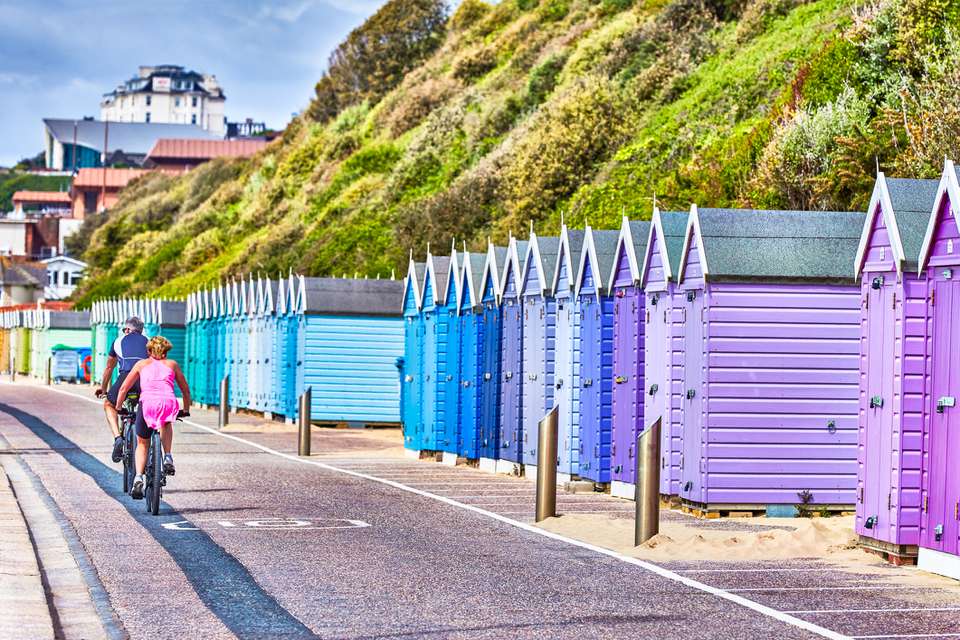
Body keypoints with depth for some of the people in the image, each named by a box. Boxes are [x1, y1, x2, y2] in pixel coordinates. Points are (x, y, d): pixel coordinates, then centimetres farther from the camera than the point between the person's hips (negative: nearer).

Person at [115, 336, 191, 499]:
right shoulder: (172, 364, 25)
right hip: (169, 404, 1)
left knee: (142, 443, 20)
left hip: (148, 404, 0)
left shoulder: (142, 364, 23)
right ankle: (168, 457, 18)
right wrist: (186, 410, 41)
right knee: (166, 424, 37)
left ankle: (139, 477, 0)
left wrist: (118, 409, 31)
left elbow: (124, 389, 19)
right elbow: (185, 390, 28)